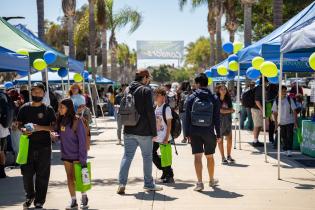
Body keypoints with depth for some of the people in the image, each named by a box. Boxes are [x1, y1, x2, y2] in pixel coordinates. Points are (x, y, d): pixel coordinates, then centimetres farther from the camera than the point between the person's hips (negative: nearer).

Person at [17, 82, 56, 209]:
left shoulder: (48, 109, 2)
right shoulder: (24, 108, 7)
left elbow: (54, 127, 0)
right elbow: (19, 124, 13)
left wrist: (41, 128, -16)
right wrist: (23, 130, -9)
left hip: (44, 146, -2)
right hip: (28, 145, 2)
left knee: (42, 175, 1)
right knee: (27, 173, 4)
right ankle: (30, 196, 27)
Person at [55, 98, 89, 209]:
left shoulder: (77, 121, -15)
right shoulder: (61, 120, 3)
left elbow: (82, 140, -15)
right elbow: (61, 136, 10)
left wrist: (82, 158, -17)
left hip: (76, 155, -6)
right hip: (66, 155, 6)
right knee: (70, 178, 9)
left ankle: (84, 197, 21)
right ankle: (73, 201, 17)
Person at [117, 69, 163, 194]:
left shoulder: (128, 90, 10)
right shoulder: (146, 90, -10)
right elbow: (150, 112, -13)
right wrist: (154, 132, -8)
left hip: (129, 131, 5)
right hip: (144, 131, -5)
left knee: (127, 156, 6)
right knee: (147, 157, 7)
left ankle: (122, 183, -4)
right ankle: (149, 184, 15)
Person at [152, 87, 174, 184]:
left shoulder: (166, 108, -11)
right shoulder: (155, 108, 10)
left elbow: (169, 124, -13)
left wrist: (166, 138, -17)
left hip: (164, 138, -8)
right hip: (156, 137, 8)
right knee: (153, 154, 10)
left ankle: (169, 176, 10)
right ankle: (165, 171, 25)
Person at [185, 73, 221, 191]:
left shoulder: (191, 98, -2)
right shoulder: (214, 98, 0)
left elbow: (187, 117, -2)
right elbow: (217, 118, 0)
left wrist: (187, 134, 3)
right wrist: (218, 134, 5)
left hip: (195, 132, -1)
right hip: (209, 132, 1)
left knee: (197, 156, -1)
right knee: (209, 156, 16)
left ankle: (199, 182, -9)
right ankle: (212, 180, 31)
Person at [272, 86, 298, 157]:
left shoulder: (289, 99, -5)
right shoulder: (276, 101, 0)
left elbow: (294, 111, -2)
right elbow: (275, 113, 7)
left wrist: (295, 122, -6)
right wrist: (276, 122, 2)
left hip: (290, 122, -2)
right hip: (281, 122, 2)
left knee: (289, 136, -6)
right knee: (283, 137, 8)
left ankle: (289, 150, -5)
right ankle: (285, 150, 20)